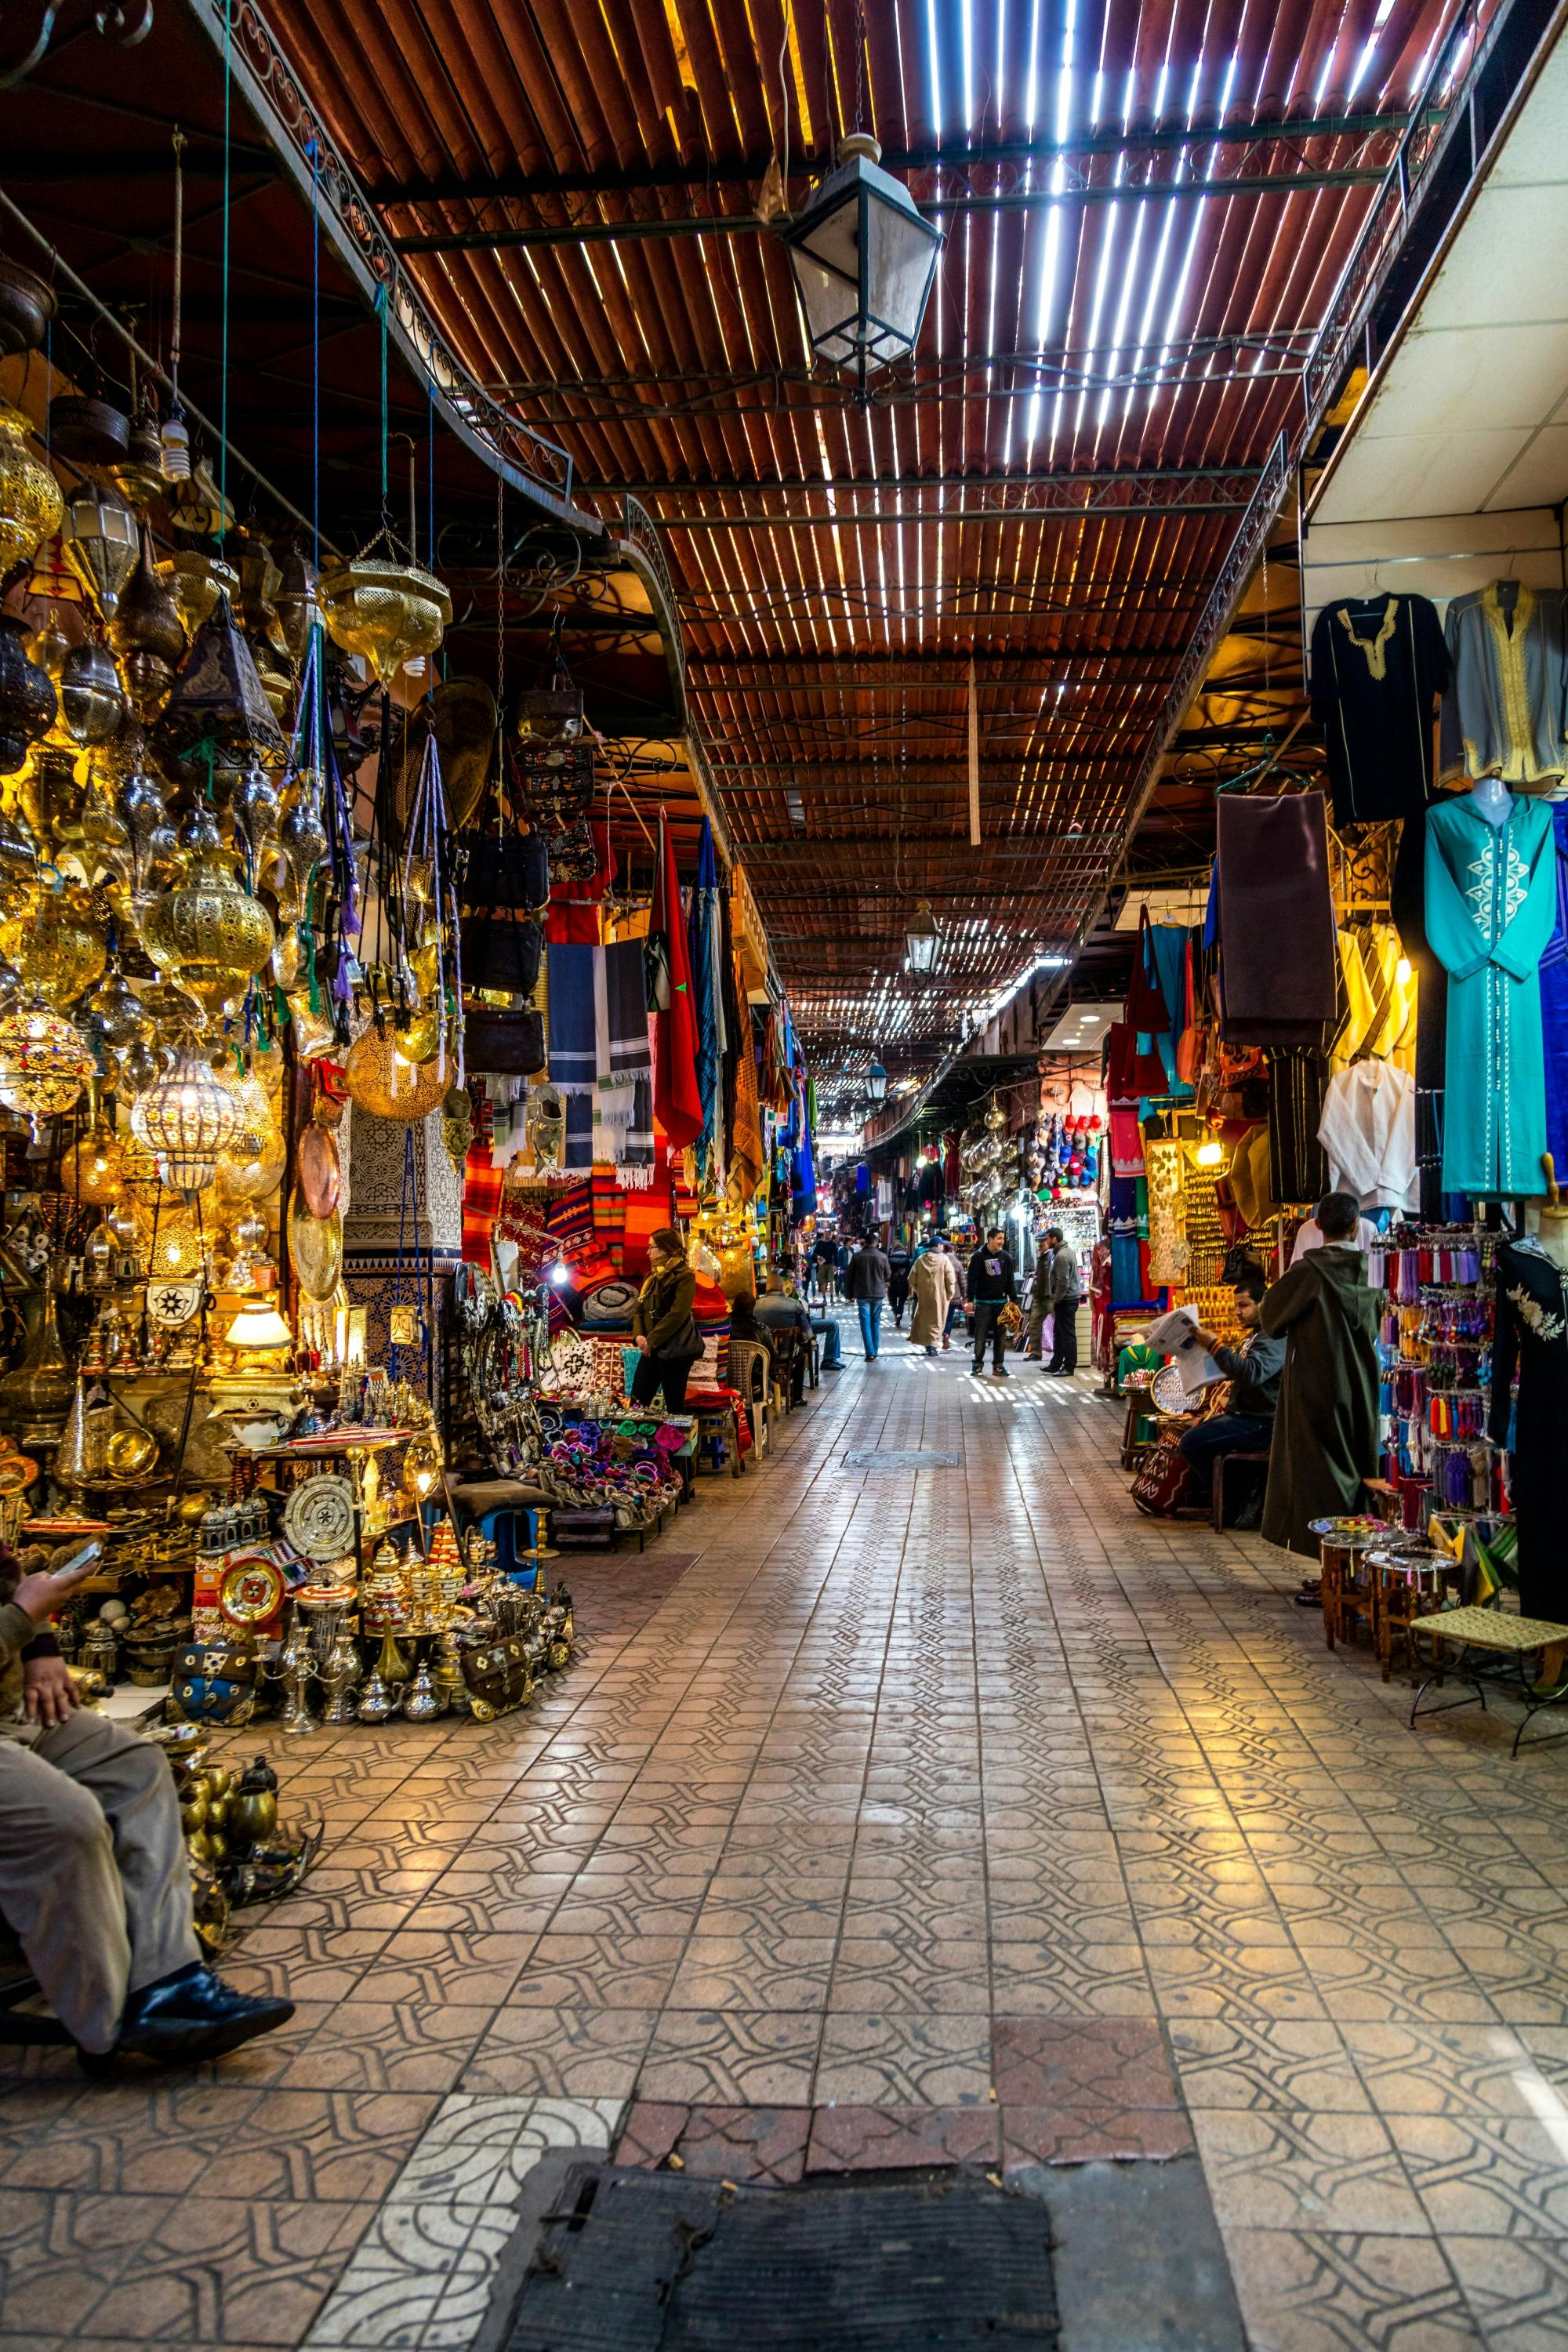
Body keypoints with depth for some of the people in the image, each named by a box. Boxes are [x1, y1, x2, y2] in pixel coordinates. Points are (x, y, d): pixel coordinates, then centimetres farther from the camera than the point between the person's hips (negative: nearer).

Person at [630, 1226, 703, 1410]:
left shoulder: (684, 1276, -10)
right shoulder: (652, 1277, 15)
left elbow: (677, 1315, -19)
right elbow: (639, 1309, 11)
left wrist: (651, 1341, -16)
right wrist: (639, 1335, -8)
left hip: (675, 1352, -7)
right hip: (651, 1351, 8)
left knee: (674, 1408, 1)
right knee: (636, 1405, 4)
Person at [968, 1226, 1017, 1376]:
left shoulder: (1006, 1257, 7)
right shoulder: (978, 1257, -4)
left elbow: (1011, 1280, 9)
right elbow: (972, 1279, -5)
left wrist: (1013, 1299, 3)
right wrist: (971, 1300, -10)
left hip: (1001, 1301, 3)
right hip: (983, 1302, -3)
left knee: (1001, 1335, 5)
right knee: (981, 1334, 1)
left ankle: (998, 1365, 12)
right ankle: (978, 1363, 11)